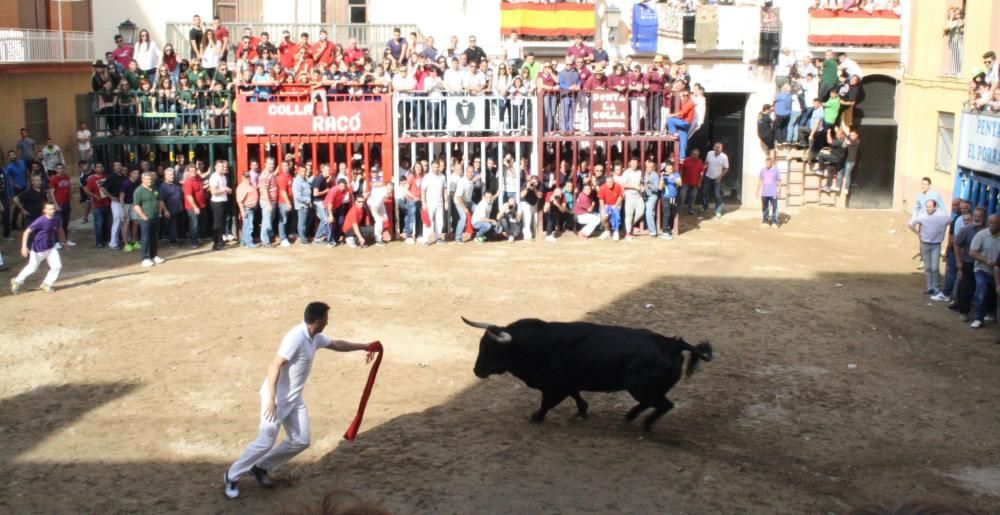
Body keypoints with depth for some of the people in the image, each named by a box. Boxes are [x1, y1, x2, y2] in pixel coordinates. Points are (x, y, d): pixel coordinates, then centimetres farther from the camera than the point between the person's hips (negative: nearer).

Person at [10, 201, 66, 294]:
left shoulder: (55, 221, -7)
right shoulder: (40, 221, -24)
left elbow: (60, 230, 15)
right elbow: (27, 232, -22)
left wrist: (63, 241, 22)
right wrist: (24, 246, -28)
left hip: (51, 248, 5)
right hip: (38, 250, -5)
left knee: (57, 266, -5)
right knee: (32, 268, 10)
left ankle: (47, 284, 16)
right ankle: (17, 282, 35)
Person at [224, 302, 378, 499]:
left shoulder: (315, 337, 5)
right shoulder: (296, 337, -24)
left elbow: (336, 344, 24)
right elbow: (275, 365, -29)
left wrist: (364, 346, 28)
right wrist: (271, 399, -32)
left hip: (294, 399, 9)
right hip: (277, 398, -9)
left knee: (301, 441, 6)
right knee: (265, 442, -7)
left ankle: (261, 467, 22)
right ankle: (232, 476, 12)